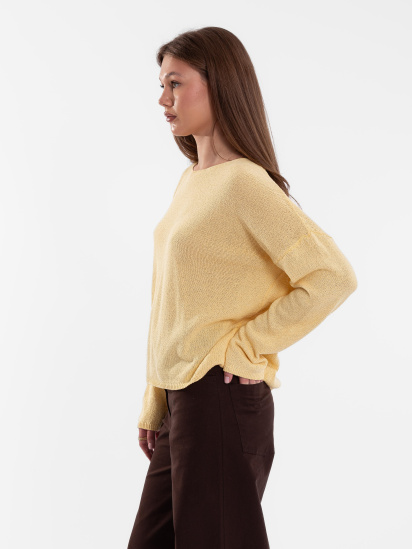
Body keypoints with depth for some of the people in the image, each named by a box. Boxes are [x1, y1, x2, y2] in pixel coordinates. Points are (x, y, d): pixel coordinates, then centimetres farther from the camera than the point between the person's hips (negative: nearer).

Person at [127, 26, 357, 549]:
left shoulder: (244, 182, -14)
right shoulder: (191, 180, 12)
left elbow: (332, 276, -22)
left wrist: (245, 347, -15)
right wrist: (154, 407, 15)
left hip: (221, 398, -8)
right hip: (182, 399, 8)